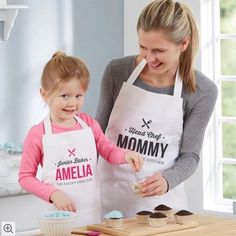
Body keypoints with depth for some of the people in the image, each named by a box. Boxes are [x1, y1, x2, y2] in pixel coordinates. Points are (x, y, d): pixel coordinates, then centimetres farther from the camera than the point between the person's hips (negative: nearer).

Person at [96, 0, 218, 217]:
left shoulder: (203, 92, -9)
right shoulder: (117, 72, -6)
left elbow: (190, 155, -2)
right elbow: (99, 131, 6)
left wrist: (168, 180, -20)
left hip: (162, 200, -1)